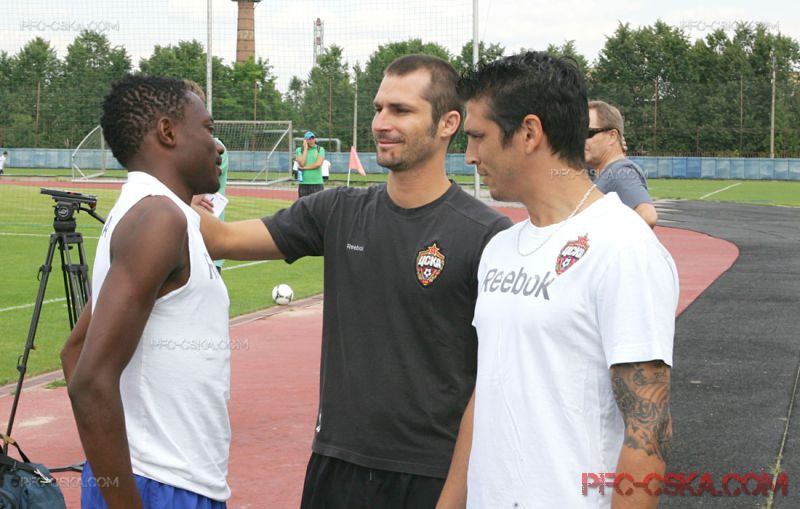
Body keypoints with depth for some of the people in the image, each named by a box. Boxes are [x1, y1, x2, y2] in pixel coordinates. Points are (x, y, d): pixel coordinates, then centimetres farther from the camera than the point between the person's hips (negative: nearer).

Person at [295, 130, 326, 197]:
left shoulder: (320, 149, 5)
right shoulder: (299, 150, 7)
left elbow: (318, 164, -9)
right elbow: (301, 163, -9)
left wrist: (305, 167, -7)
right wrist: (305, 148, -4)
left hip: (317, 184, -1)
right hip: (303, 183, 1)